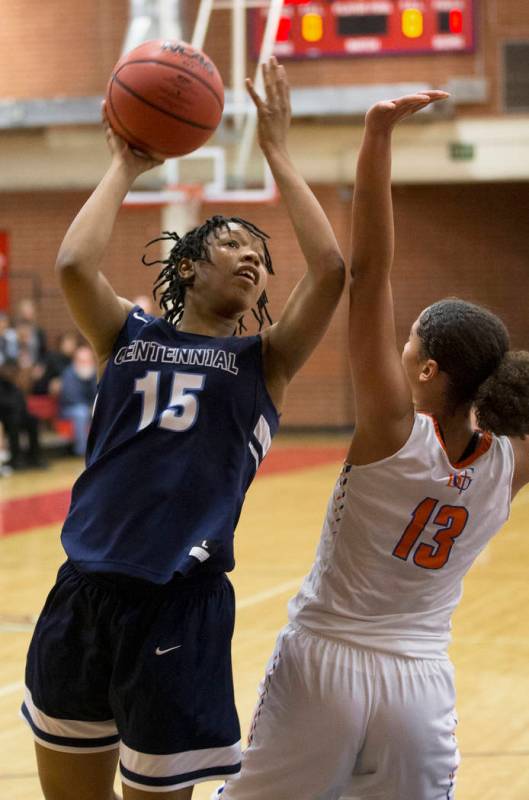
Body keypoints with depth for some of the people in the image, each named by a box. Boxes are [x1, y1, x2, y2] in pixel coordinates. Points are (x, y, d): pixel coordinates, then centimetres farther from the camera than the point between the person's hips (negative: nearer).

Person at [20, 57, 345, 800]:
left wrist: (277, 153, -3)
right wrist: (125, 165, 3)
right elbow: (74, 264, -9)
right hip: (83, 591, 3)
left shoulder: (263, 362, 6)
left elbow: (331, 269, -10)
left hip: (180, 605, -2)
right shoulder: (129, 337, 10)